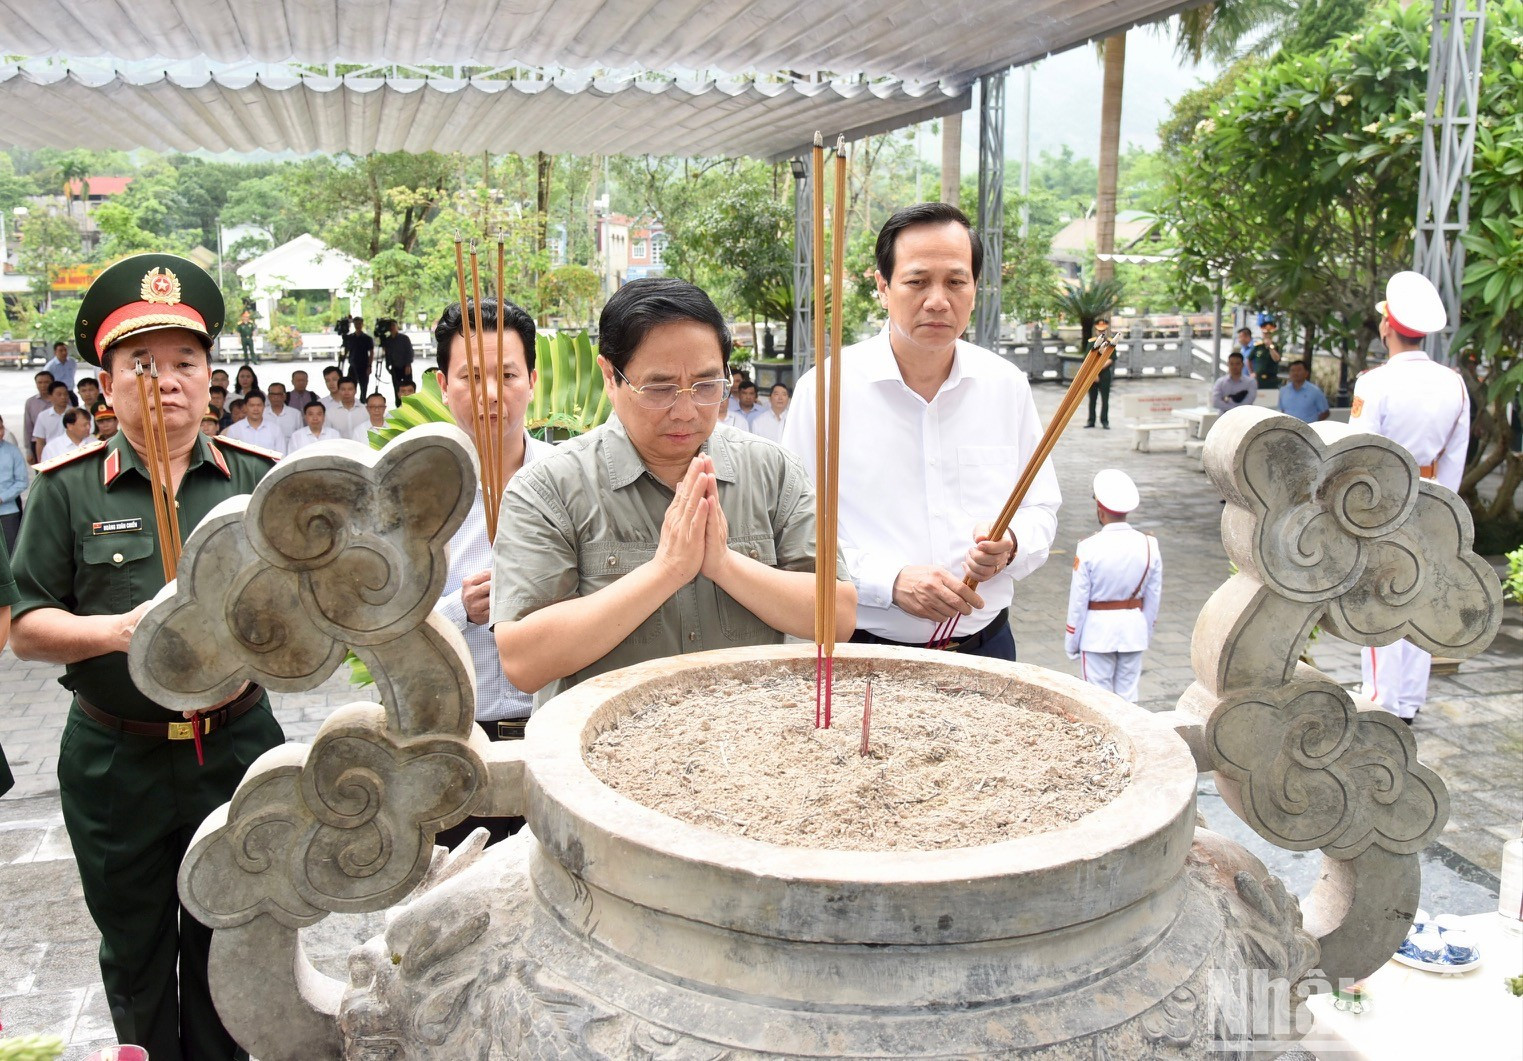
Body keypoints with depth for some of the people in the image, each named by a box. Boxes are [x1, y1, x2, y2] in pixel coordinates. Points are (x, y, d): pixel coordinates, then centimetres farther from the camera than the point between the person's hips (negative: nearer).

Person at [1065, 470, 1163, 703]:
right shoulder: (1149, 545, -5)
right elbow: (1153, 598, 3)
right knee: (1128, 696, 14)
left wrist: (1071, 642, 2)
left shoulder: (1088, 548, -16)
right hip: (1134, 629, 4)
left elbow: (1078, 601, -10)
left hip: (1097, 630, -4)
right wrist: (1147, 633, 17)